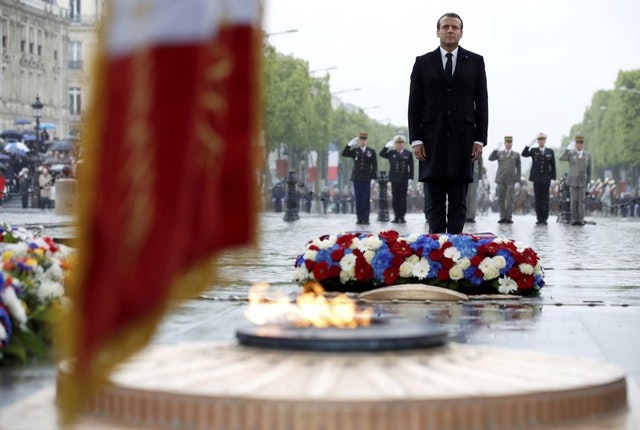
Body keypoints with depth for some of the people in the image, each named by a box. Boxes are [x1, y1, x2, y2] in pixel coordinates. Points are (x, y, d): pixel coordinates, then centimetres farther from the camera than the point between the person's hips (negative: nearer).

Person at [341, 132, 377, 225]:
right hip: (357, 178, 1)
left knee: (366, 199, -1)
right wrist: (350, 144, -12)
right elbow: (344, 154, -4)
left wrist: (374, 178, -4)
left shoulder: (372, 151, 6)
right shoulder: (355, 151, 9)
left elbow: (375, 166, 4)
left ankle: (366, 219, 3)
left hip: (367, 179, -1)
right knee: (358, 199, 2)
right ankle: (359, 218, 6)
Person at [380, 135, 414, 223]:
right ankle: (396, 216, 7)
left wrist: (410, 178, -4)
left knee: (403, 198, 0)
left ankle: (402, 216, 4)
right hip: (394, 179, 1)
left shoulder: (408, 154, 6)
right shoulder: (391, 153, 8)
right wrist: (387, 146, -11)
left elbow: (411, 167, 3)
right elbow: (381, 154, -4)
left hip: (404, 179, -1)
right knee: (395, 198, 3)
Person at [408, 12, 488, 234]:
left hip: (462, 141, 0)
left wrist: (480, 140, -2)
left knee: (458, 202, 1)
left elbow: (482, 104, 6)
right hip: (432, 142, 0)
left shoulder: (475, 62, 8)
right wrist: (416, 139, -4)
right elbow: (414, 105, 5)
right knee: (434, 203, -1)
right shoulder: (423, 63, 8)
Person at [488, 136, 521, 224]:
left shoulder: (516, 155, 12)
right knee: (501, 199, 0)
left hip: (511, 180, -1)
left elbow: (518, 169, 9)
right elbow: (490, 158, -5)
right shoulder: (499, 153, 13)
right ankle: (503, 217, 5)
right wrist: (496, 149, -16)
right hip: (500, 180, 1)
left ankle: (509, 217, -3)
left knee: (510, 199, -6)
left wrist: (518, 180, 1)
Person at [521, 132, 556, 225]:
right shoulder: (533, 150, 5)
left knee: (545, 199, 0)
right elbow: (524, 154, -13)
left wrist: (553, 178, 0)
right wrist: (529, 145, -24)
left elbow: (553, 166, 6)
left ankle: (544, 219, 2)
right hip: (536, 179, 0)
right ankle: (539, 218, 6)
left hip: (546, 179, 0)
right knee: (537, 199, 2)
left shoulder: (550, 152, 6)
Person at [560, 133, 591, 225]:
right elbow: (561, 159, -18)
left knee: (581, 201, -1)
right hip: (572, 181, -1)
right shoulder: (570, 154, 1)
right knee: (573, 201, 0)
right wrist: (568, 149, -24)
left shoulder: (587, 155, 6)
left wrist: (588, 182, 5)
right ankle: (574, 219, 5)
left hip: (582, 181, 1)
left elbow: (589, 169, 10)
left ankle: (581, 220, 3)